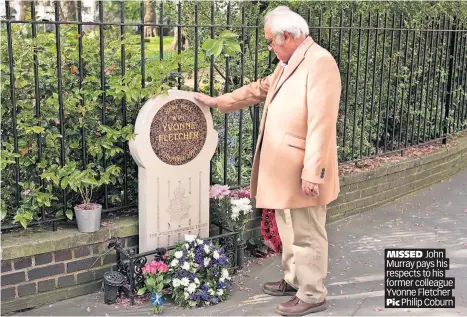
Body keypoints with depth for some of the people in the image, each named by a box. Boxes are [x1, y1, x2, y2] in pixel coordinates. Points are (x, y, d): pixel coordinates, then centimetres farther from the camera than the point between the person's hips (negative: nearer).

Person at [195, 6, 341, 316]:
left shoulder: (320, 62, -18)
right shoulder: (288, 63, 13)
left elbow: (321, 124, -23)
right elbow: (260, 89, 27)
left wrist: (313, 172, -23)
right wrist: (217, 101, 27)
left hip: (302, 171, -10)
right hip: (284, 167, 10)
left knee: (307, 235, 2)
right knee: (290, 230, 21)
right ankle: (293, 280, 36)